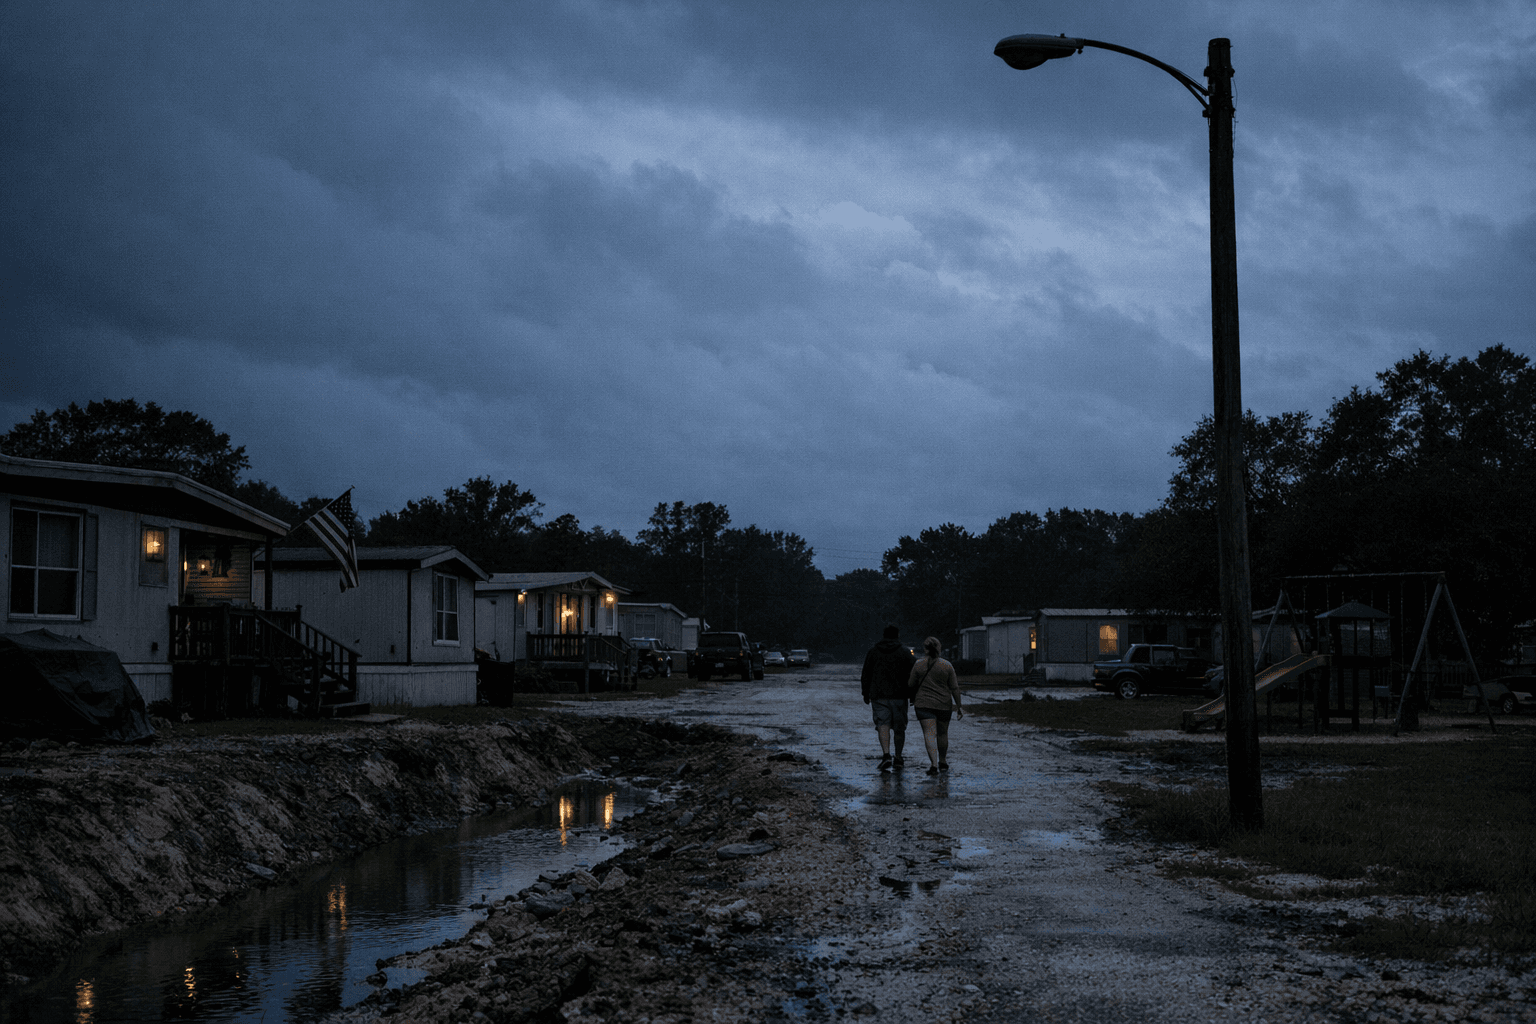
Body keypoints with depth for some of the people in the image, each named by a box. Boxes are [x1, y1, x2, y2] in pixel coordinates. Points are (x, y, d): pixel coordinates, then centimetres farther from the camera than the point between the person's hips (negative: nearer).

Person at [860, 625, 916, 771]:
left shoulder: (873, 652, 5)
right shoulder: (904, 652, 0)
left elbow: (865, 675, 8)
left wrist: (866, 694, 17)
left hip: (878, 696, 0)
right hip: (899, 696, 0)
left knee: (883, 725, -6)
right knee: (899, 727, 12)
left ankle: (886, 755, -26)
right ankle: (898, 758, 19)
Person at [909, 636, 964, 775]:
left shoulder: (918, 666, -4)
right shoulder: (947, 666, -4)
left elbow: (911, 685, 3)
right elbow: (954, 688, -3)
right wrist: (958, 706, 3)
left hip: (924, 704, -1)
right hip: (943, 705, 1)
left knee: (929, 734, -6)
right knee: (942, 733, 17)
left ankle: (934, 764, -20)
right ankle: (943, 762, 30)